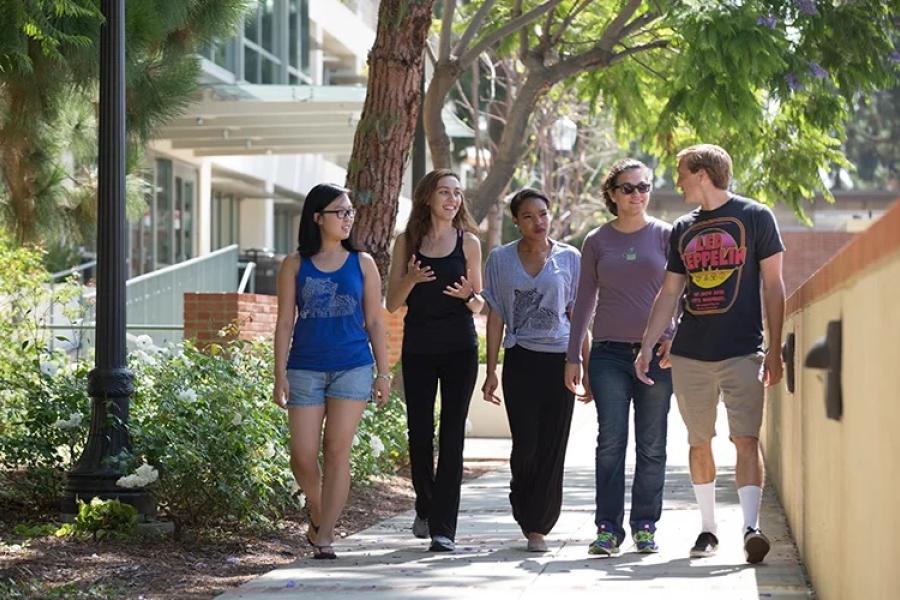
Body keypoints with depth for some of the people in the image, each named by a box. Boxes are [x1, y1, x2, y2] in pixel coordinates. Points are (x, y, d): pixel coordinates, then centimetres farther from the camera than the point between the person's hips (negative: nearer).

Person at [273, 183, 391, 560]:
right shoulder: (295, 265, 5)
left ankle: (324, 536, 0)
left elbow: (374, 322, 9)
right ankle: (317, 513, 24)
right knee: (302, 455, -4)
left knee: (337, 451, -4)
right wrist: (280, 374, -2)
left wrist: (383, 373, 4)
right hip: (305, 369, 0)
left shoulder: (362, 264, 7)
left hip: (352, 367, 0)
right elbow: (285, 322, 5)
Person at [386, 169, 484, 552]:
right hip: (418, 348, 1)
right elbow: (392, 304, 5)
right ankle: (425, 509, 28)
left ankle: (443, 528, -5)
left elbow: (480, 305, 9)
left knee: (452, 434, -5)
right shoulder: (407, 242, 5)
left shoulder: (468, 242, 5)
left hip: (459, 349, -1)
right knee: (419, 433, 2)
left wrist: (469, 296, -14)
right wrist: (410, 280, -15)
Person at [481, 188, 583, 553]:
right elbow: (496, 317, 7)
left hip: (560, 359, 0)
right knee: (526, 445, -6)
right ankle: (526, 516, 18)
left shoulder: (569, 258, 6)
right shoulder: (500, 259, 6)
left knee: (552, 445, -3)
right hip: (520, 361, 0)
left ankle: (538, 526, 6)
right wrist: (491, 371, 3)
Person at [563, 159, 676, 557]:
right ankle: (608, 528, -3)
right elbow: (585, 300, 13)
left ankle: (645, 526, 11)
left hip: (656, 352, 0)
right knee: (610, 442, -6)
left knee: (651, 446, 3)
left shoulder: (666, 236, 5)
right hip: (610, 353, 0)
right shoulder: (597, 241, 9)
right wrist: (573, 356, 10)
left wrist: (677, 337, -8)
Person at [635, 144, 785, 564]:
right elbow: (669, 293, 17)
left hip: (742, 352, -5)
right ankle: (708, 529, 16)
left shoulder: (754, 217, 1)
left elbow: (773, 286, 0)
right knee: (699, 443, 7)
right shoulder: (683, 230, 14)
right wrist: (647, 347, 8)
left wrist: (774, 351, -6)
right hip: (690, 355, 5)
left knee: (746, 439, -13)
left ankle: (751, 528, -18)